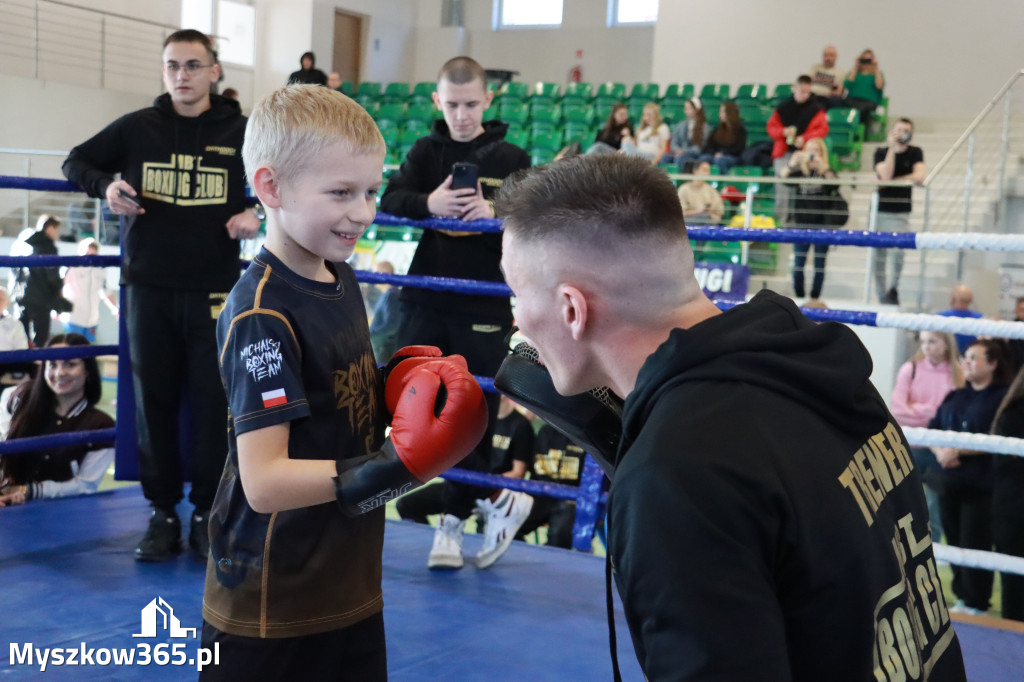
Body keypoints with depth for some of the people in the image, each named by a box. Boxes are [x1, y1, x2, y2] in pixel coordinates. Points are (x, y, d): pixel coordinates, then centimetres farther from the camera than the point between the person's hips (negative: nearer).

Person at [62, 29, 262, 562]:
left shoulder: (242, 132, 2)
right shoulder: (136, 127, 4)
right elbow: (76, 162, 13)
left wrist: (259, 213, -7)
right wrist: (105, 186, -8)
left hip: (214, 291, -1)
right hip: (148, 289, 1)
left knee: (213, 402, 1)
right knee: (154, 401, 5)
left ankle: (208, 514, 14)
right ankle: (162, 513, 16)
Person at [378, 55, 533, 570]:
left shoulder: (512, 159, 2)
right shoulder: (427, 150, 7)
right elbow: (389, 200, -6)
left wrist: (494, 215, -23)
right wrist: (428, 204, -27)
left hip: (484, 309, -2)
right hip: (425, 301, 3)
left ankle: (454, 518, 21)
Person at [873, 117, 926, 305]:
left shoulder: (915, 153, 4)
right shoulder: (881, 152, 3)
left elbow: (920, 177, -12)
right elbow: (886, 175, -14)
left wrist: (890, 181, -11)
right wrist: (892, 148, -17)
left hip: (901, 212, -1)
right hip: (879, 209, 1)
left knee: (898, 250, -19)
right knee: (878, 253, 3)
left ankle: (894, 287, 2)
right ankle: (882, 293, 14)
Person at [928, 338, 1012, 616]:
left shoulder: (1003, 397, -5)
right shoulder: (954, 397, 16)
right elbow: (932, 430, 12)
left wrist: (958, 450, -18)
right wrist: (939, 450, -9)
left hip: (981, 487, -6)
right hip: (949, 484, 6)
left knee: (975, 546, -3)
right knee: (954, 543, 11)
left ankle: (977, 605, 7)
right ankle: (962, 597, 23)